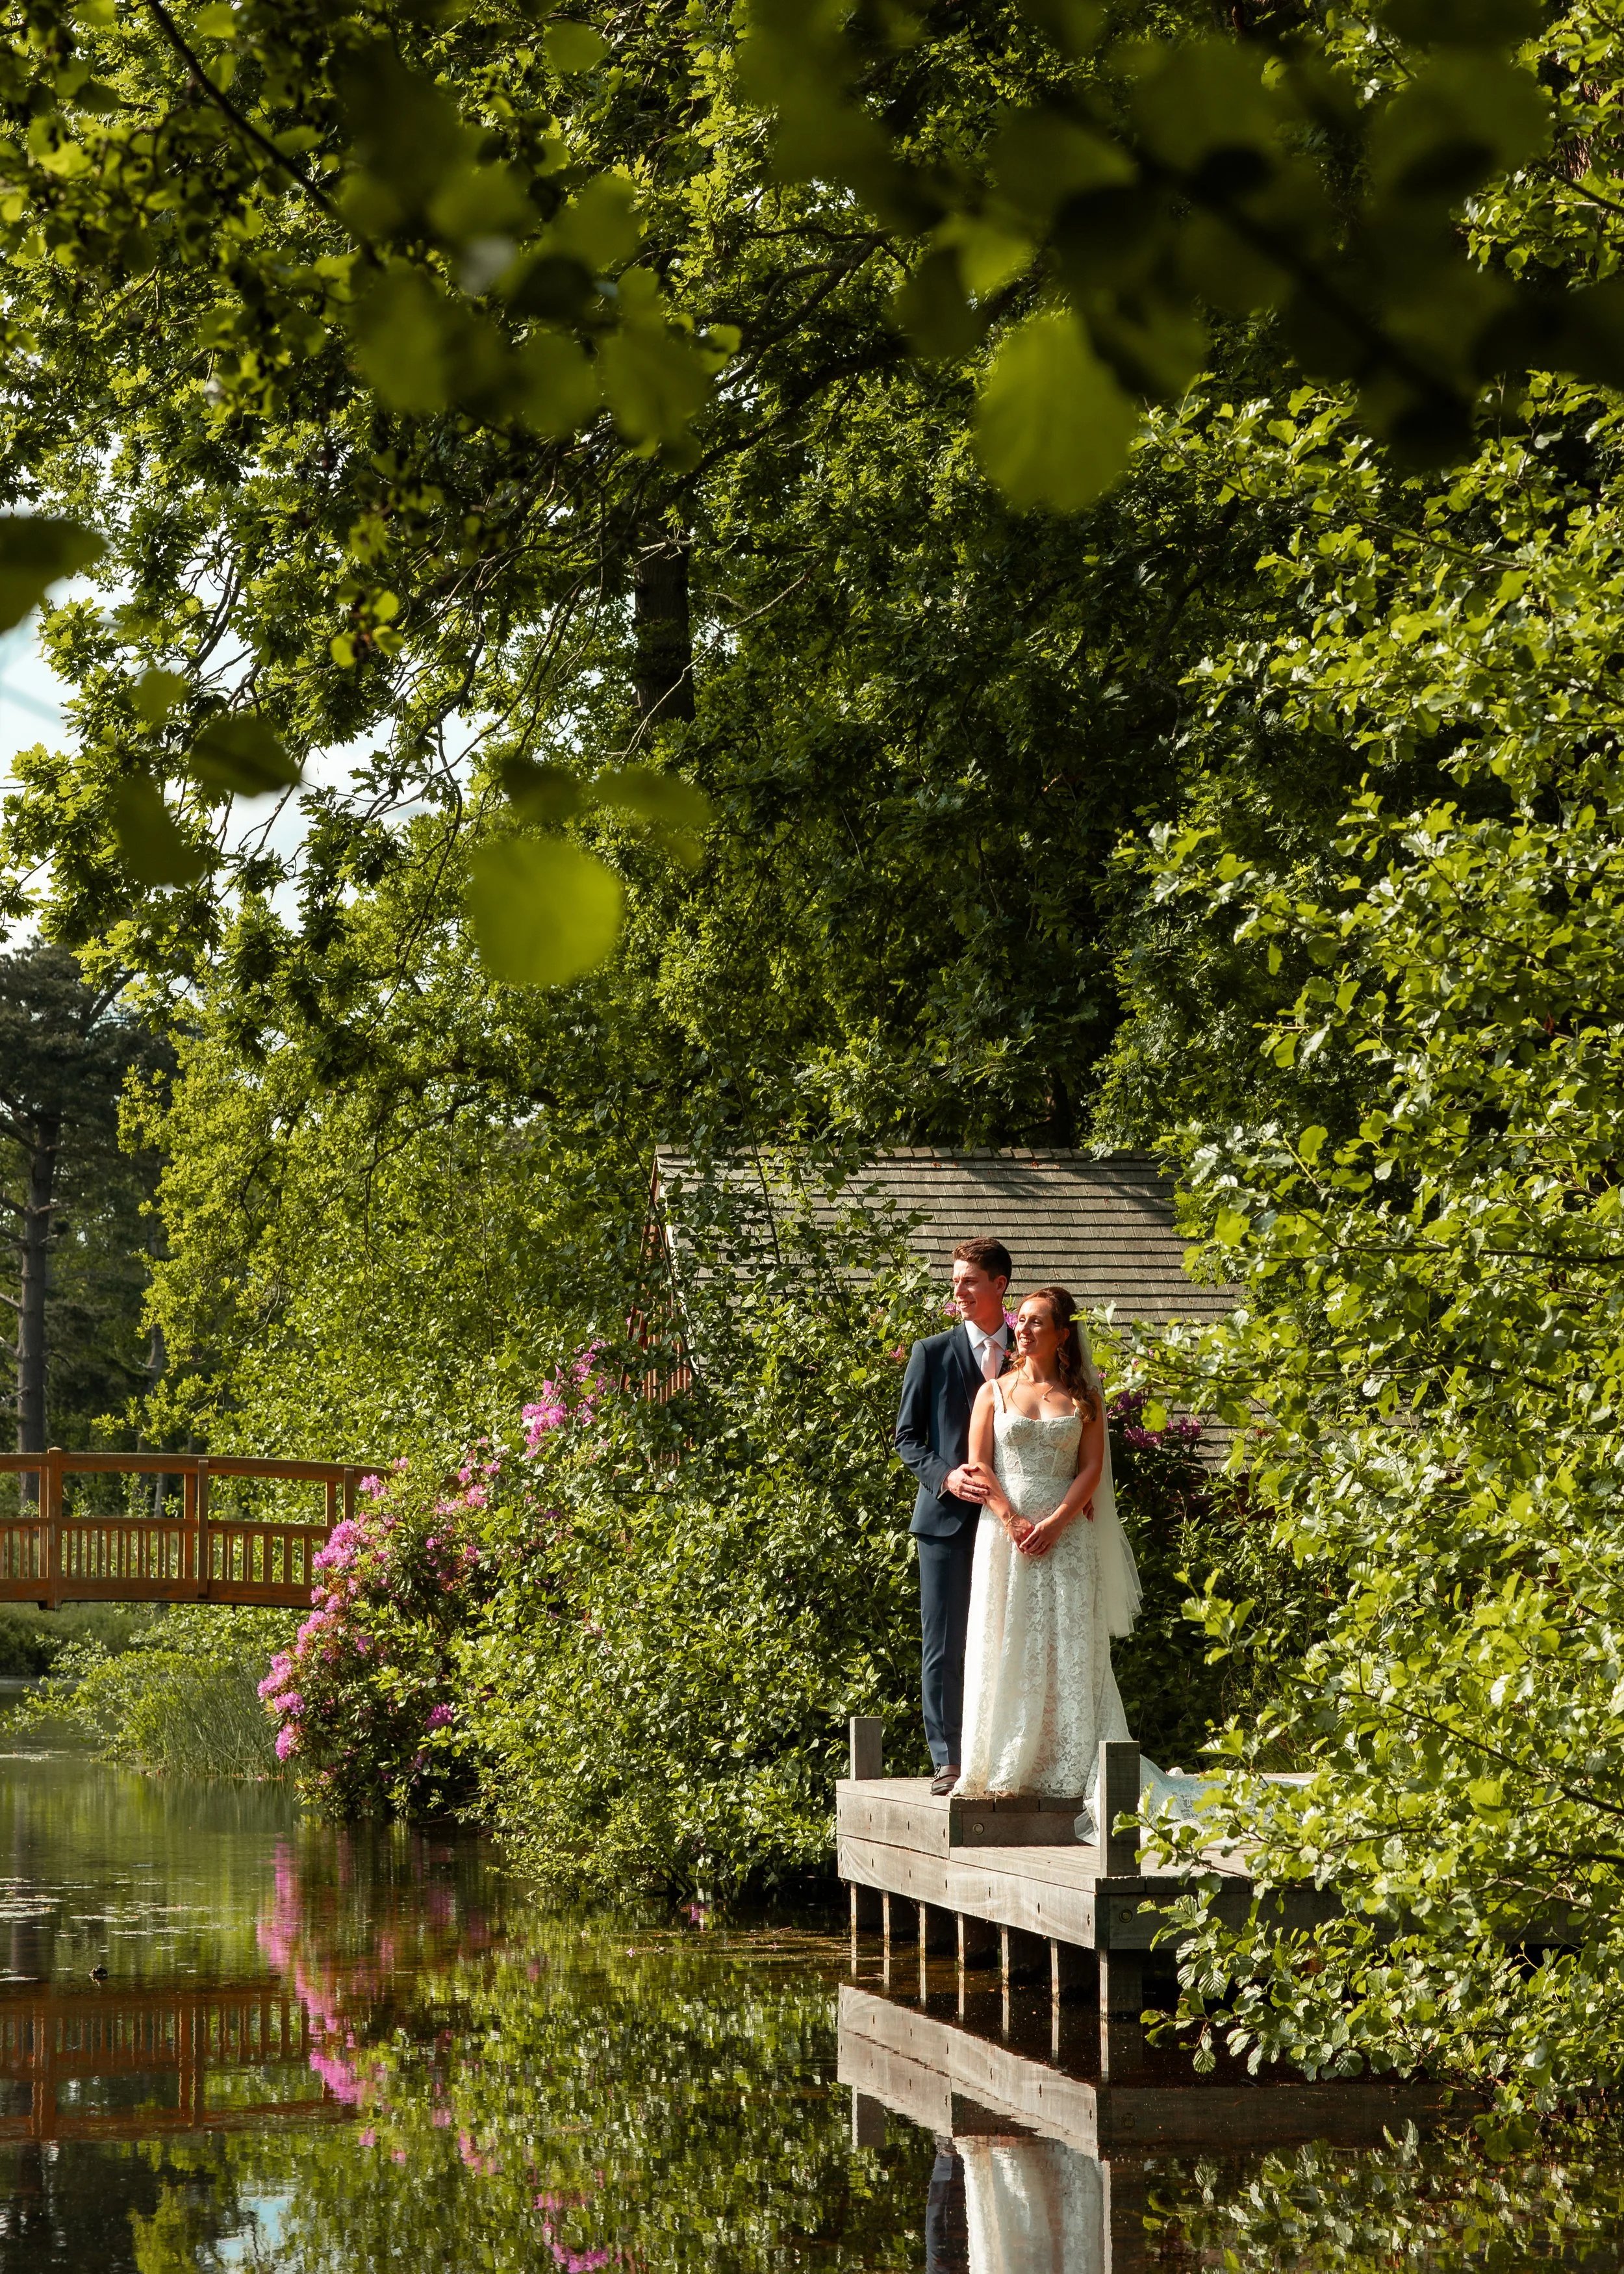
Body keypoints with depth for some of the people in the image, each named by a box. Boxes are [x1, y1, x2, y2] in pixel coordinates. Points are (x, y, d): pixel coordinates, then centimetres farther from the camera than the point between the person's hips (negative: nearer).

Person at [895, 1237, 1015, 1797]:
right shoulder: (932, 1353, 4)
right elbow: (907, 1437, 5)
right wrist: (945, 1476, -13)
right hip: (946, 1519, -1)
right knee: (943, 1646, -1)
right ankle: (948, 1761, 4)